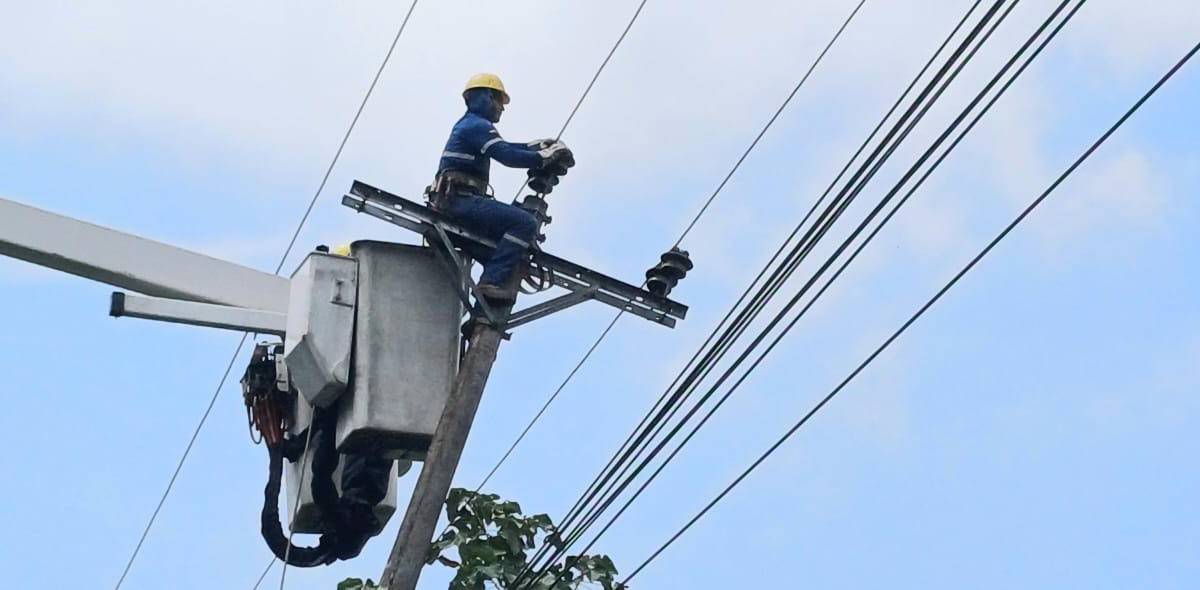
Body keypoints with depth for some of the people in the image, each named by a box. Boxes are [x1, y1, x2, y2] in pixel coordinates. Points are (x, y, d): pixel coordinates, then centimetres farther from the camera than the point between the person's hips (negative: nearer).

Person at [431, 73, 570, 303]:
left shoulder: (466, 125, 27)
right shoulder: (478, 125, -6)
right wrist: (545, 156, -10)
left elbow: (501, 147, 32)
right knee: (526, 222, -22)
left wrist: (535, 146, 21)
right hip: (462, 199, -11)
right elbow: (507, 156, -18)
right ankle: (493, 282, -27)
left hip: (453, 203, 11)